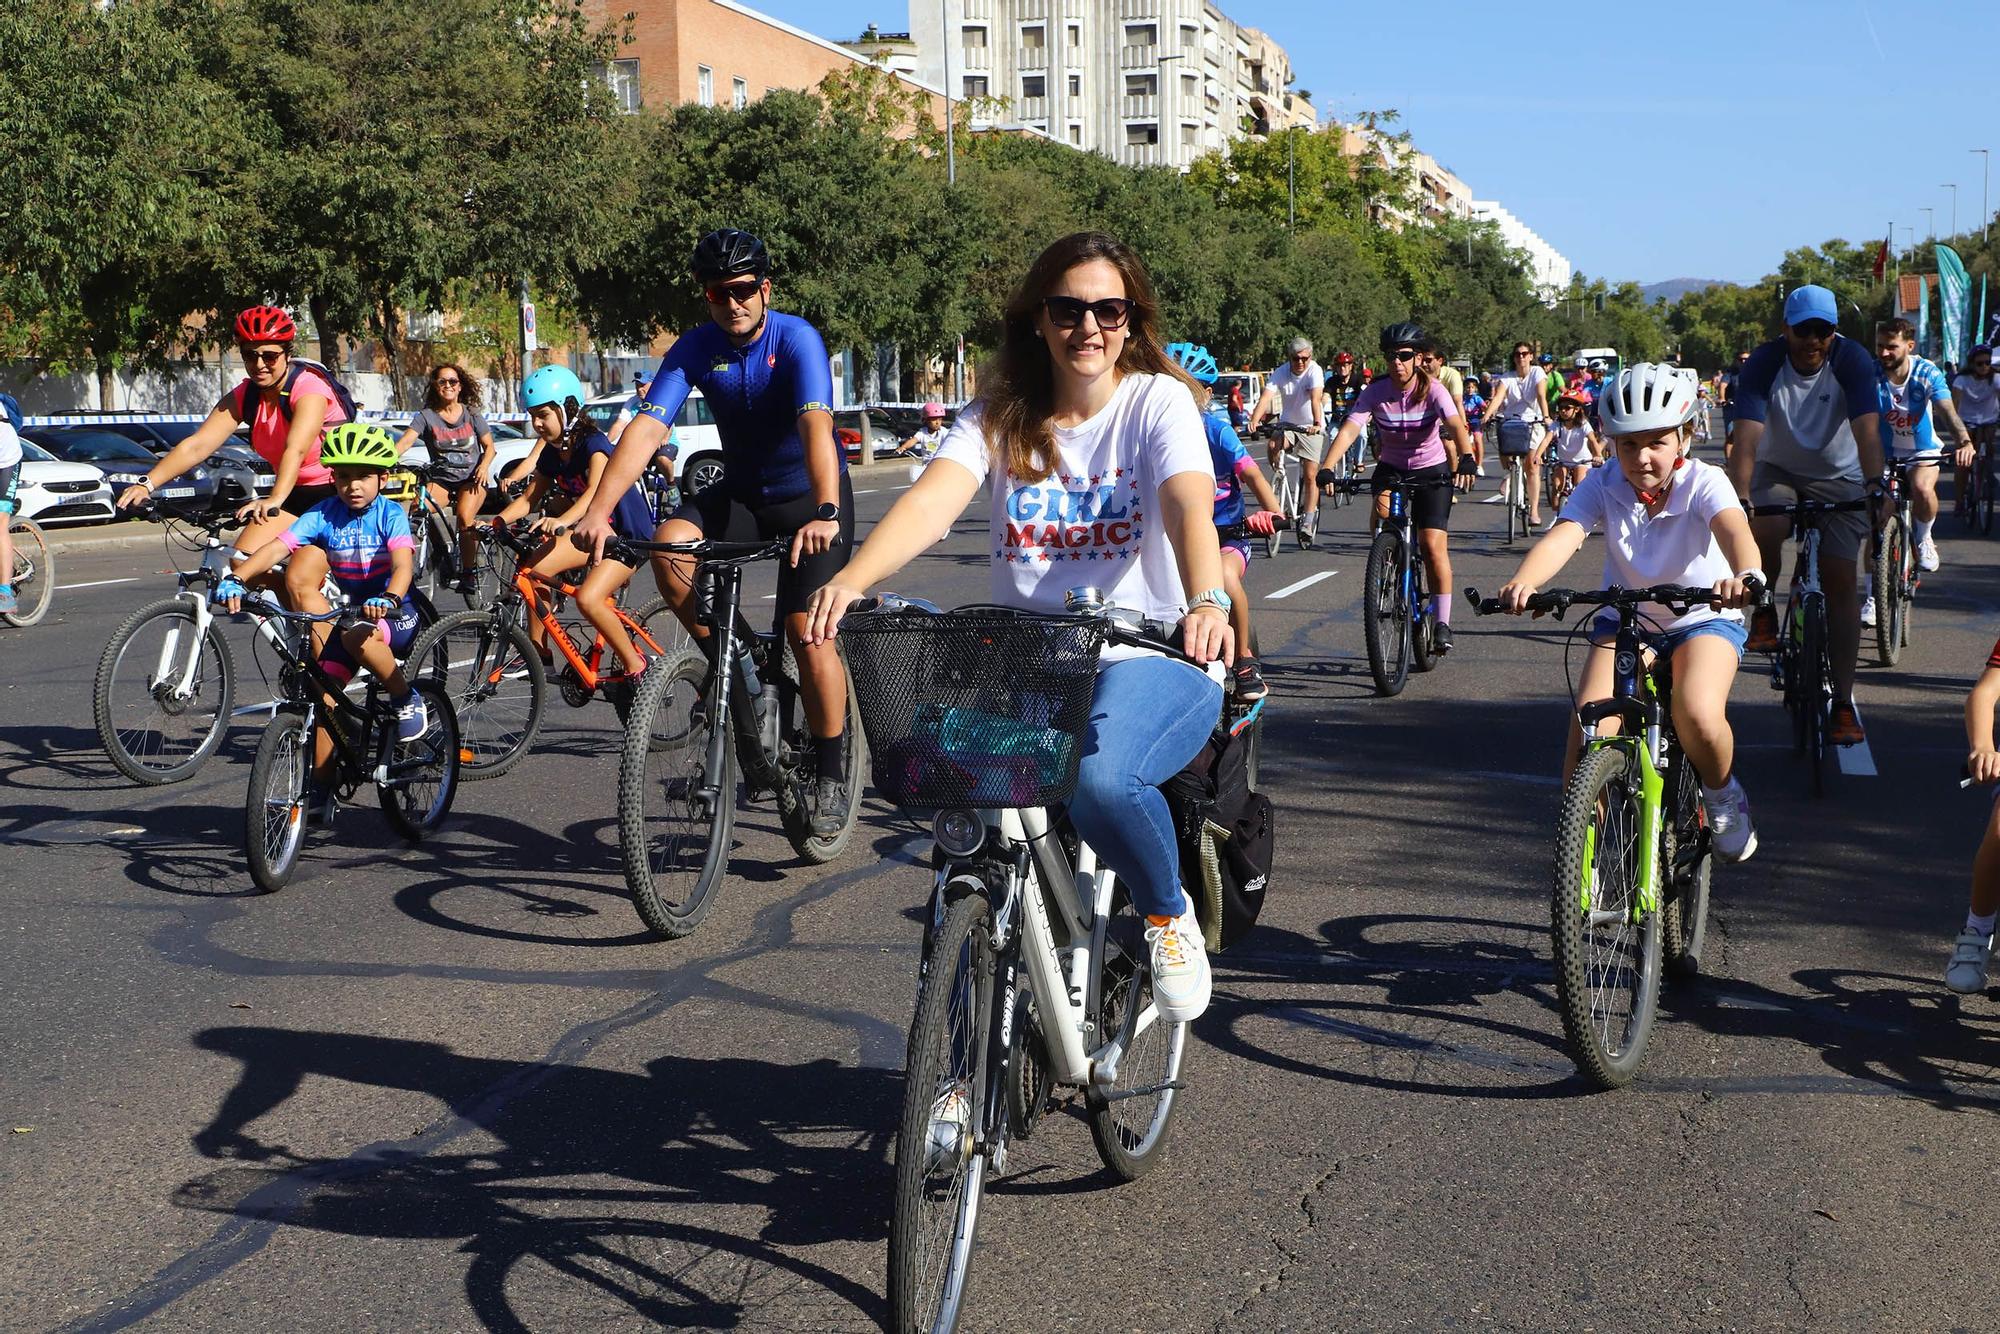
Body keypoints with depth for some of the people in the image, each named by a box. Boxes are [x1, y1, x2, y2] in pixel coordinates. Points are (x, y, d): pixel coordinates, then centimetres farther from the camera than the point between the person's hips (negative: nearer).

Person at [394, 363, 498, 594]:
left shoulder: (471, 414, 3)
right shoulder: (426, 416, 0)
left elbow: (489, 446, 7)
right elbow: (405, 441, -13)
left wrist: (484, 466, -14)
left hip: (471, 477, -1)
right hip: (441, 479, 1)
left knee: (465, 517, -27)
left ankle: (468, 571, -12)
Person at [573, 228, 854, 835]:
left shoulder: (796, 339, -22)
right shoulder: (695, 348, -11)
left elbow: (816, 426, -37)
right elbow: (647, 427, -22)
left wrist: (824, 514, -54)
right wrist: (599, 510, -36)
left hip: (809, 495, -4)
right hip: (741, 491, 4)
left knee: (809, 634, -16)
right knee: (669, 545, -25)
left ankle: (831, 773, 2)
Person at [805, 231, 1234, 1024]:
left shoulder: (1157, 401, -2)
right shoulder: (1000, 415, 5)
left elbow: (1188, 506, -22)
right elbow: (933, 498, -14)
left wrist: (1207, 603, -44)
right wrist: (851, 580, -35)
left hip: (1148, 659, -3)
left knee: (1100, 779, -35)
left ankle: (1169, 915, -1)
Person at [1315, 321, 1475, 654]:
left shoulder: (1433, 390, -20)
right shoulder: (1375, 392, -16)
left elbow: (1456, 425, -36)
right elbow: (1349, 429, -28)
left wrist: (1466, 458, -56)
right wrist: (1326, 467, -44)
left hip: (1431, 470, -2)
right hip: (1391, 468, 2)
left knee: (1434, 545, -13)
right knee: (1381, 514, -30)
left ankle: (1443, 623, -3)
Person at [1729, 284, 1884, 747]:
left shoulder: (1852, 360, -20)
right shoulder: (1763, 364, -20)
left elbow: (1867, 429, -31)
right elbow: (1747, 438, -30)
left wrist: (1875, 485, -48)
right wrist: (1739, 497, -45)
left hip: (1839, 478, 0)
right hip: (1778, 471, 0)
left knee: (1840, 579, -10)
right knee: (1764, 530, -33)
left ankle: (1843, 701, -6)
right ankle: (1764, 612, -1)